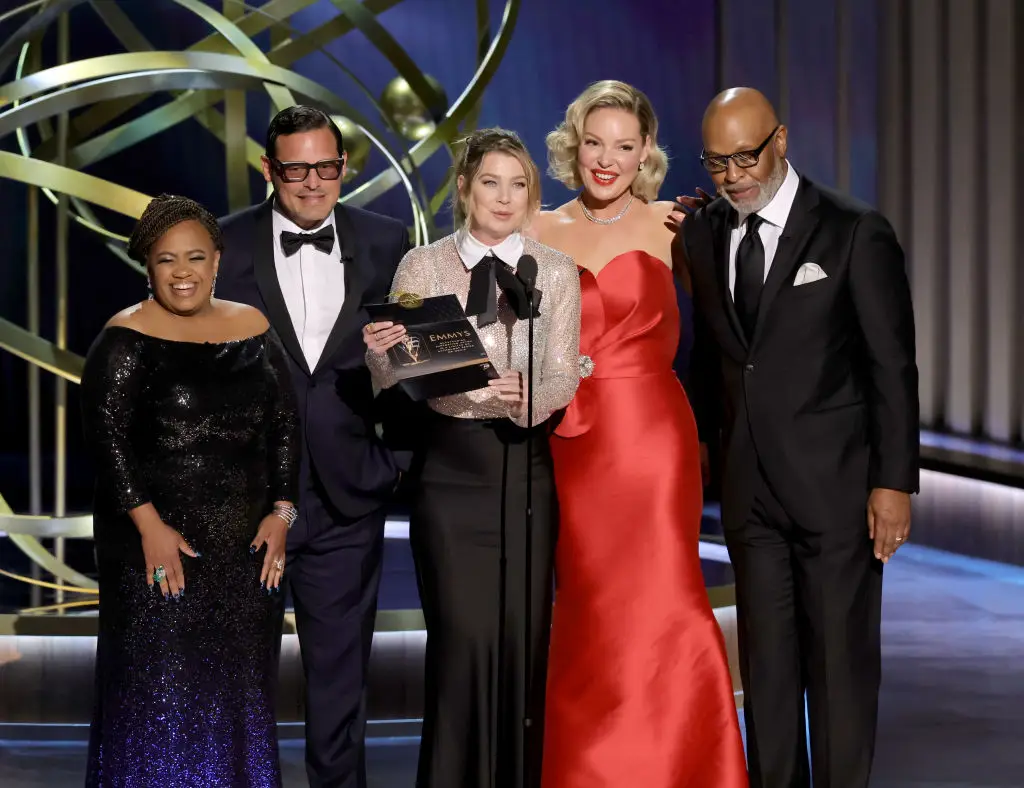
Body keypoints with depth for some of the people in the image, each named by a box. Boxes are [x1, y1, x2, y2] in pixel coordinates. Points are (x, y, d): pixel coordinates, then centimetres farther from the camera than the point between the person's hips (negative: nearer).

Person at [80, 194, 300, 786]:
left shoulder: (253, 329, 8)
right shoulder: (127, 339, -5)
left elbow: (285, 424, 9)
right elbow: (106, 436, -11)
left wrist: (282, 511, 0)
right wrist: (148, 524, -17)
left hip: (247, 542, 4)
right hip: (158, 542, -4)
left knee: (240, 686, 11)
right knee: (160, 688, -1)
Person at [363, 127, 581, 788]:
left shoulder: (556, 271, 5)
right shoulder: (422, 267, 4)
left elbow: (564, 377, -4)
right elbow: (399, 383, 2)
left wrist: (525, 394, -25)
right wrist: (382, 355, -20)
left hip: (525, 465, 1)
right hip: (450, 466, -1)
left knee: (523, 634, 2)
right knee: (463, 635, -6)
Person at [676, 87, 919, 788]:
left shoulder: (856, 232, -6)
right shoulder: (701, 237, 8)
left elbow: (893, 367, -7)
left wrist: (893, 483, -11)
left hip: (836, 485, -4)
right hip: (749, 487, 5)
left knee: (841, 662, 1)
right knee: (766, 663, 9)